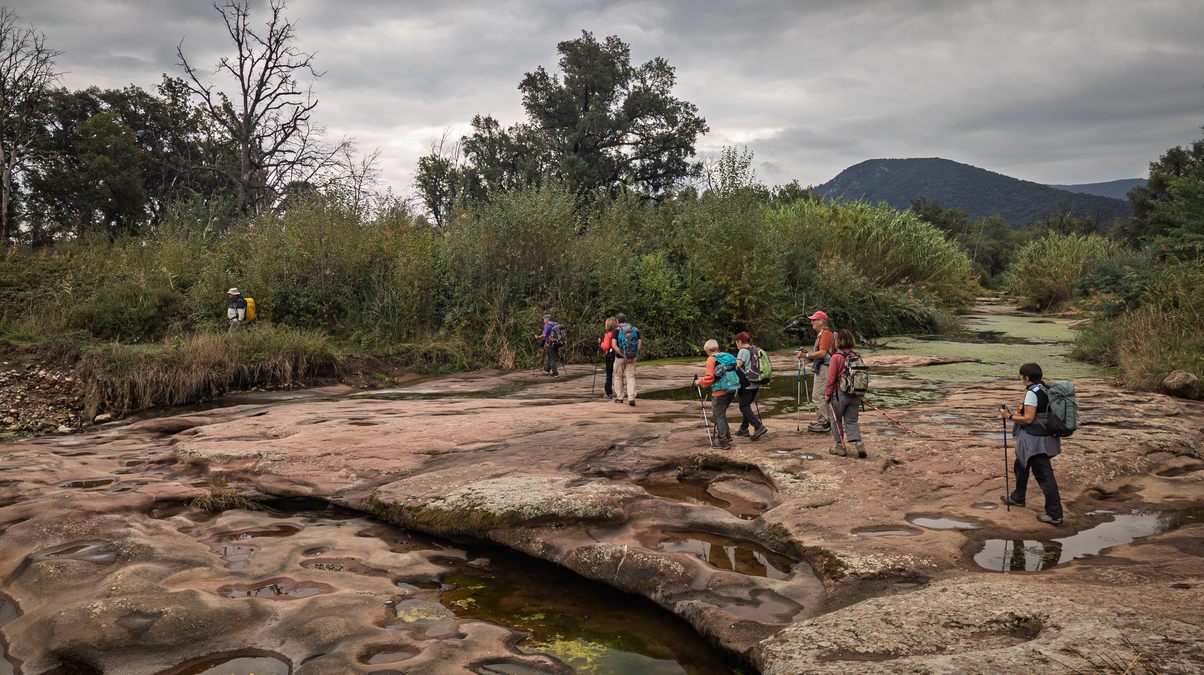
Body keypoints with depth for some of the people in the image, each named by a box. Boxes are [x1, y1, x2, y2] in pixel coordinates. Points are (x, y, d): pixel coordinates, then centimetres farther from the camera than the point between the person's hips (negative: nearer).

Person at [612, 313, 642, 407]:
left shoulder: (617, 330, -7)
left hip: (620, 357, -2)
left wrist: (623, 355, -15)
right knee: (631, 377, 4)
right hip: (632, 357, 2)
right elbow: (640, 344, -3)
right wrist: (634, 354, -1)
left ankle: (619, 397, 21)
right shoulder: (635, 330, 2)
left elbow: (614, 346, -17)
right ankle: (631, 398, -10)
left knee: (618, 377, 15)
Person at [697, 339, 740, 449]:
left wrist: (700, 382, 2)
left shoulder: (711, 359, -9)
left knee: (719, 416, 2)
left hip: (720, 392, -8)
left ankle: (723, 442, 2)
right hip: (732, 390, 8)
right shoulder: (727, 357, 13)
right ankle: (726, 436, 27)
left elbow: (710, 378, -15)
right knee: (721, 414, 22)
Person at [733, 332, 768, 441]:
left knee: (744, 407, -5)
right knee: (746, 405, 18)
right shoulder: (756, 350, 14)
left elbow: (736, 366, -15)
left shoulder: (743, 351, -10)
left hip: (747, 384, -8)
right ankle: (744, 428, 22)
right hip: (756, 384, 8)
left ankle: (758, 427, -17)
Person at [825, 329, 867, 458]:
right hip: (855, 394, 5)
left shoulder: (836, 357, -14)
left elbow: (831, 378, -12)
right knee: (852, 421, 12)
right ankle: (858, 444, -4)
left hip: (839, 394, -5)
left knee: (836, 420, 12)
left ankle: (840, 446, 16)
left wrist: (827, 394, -1)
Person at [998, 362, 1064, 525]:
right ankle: (1018, 497, 43)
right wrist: (1024, 409, 14)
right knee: (1021, 465, 26)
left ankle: (1055, 514, 0)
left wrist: (1009, 416, -12)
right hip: (1044, 437, 10)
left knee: (1044, 475, -5)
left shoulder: (1032, 392, -21)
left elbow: (1028, 419, -22)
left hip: (1036, 441, -10)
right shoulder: (1044, 388, 7)